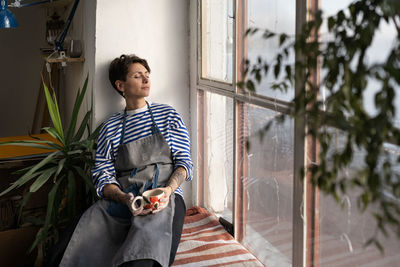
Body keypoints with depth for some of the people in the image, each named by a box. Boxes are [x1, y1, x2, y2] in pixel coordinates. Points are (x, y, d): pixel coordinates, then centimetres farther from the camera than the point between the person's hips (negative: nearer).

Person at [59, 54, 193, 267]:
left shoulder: (168, 115, 16)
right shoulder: (111, 127, 15)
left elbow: (184, 162, 10)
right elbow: (103, 177, 6)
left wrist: (168, 189, -12)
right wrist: (125, 199, -16)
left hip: (165, 199, -2)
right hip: (122, 201, 2)